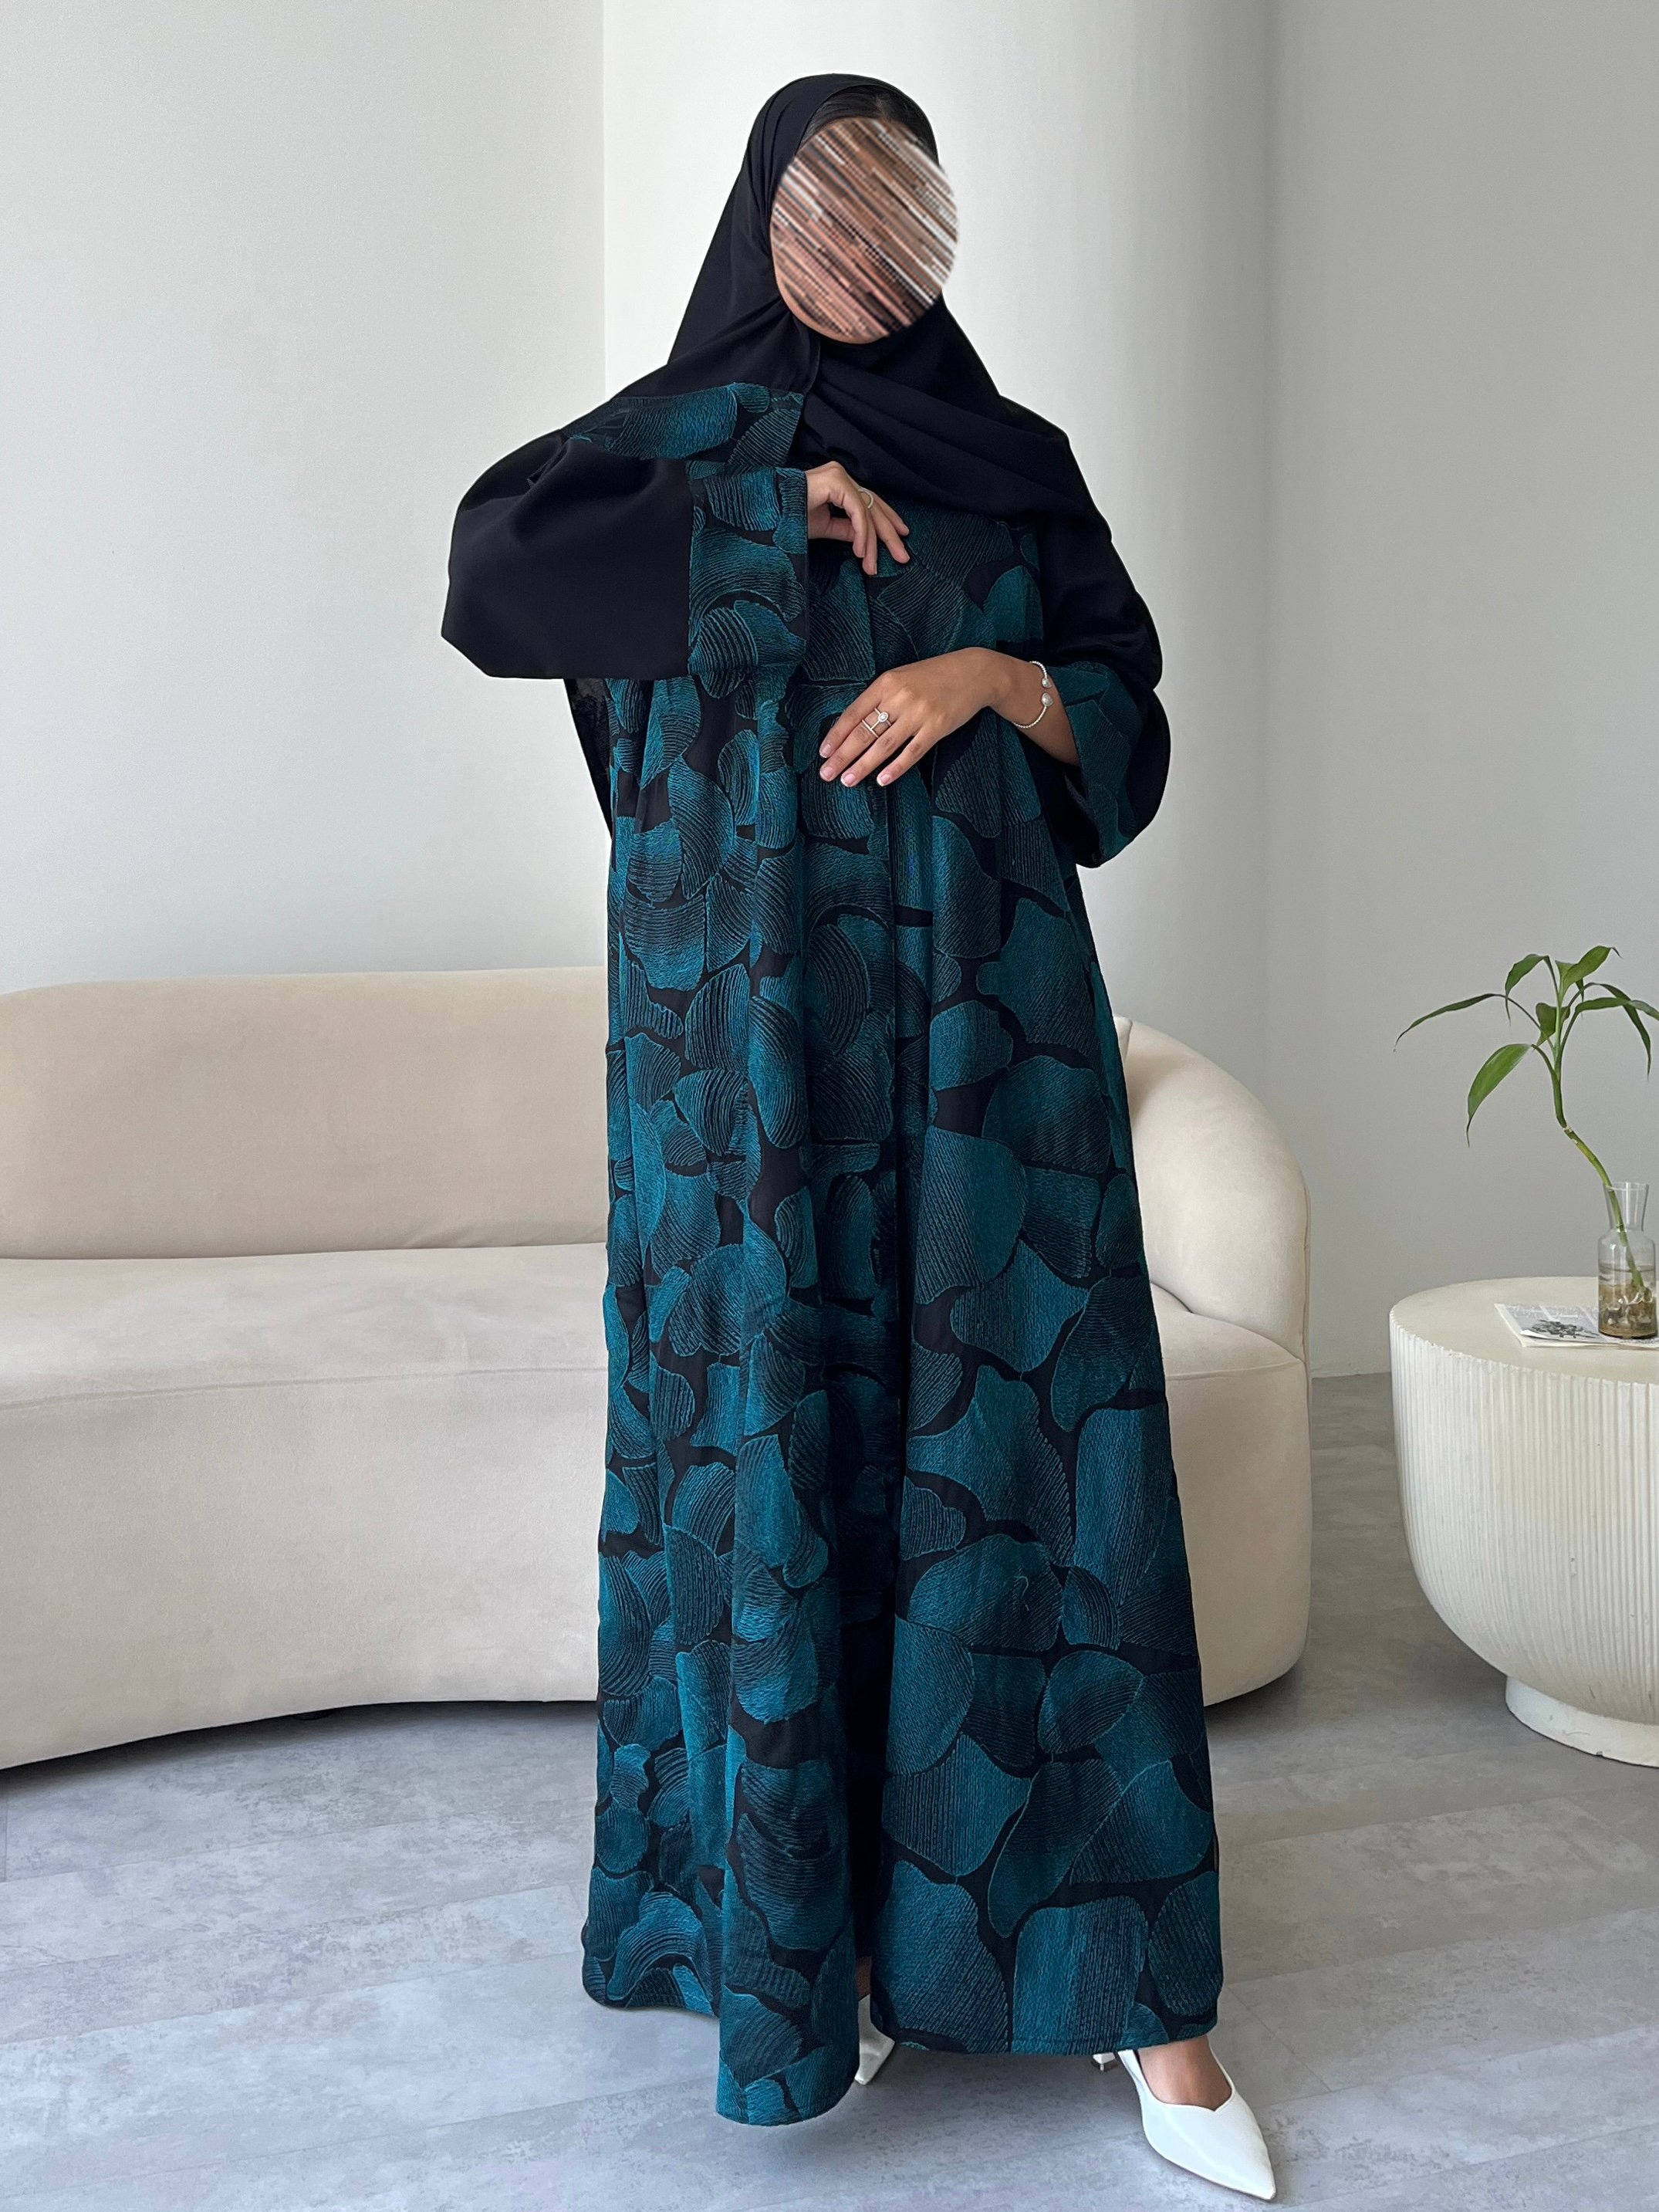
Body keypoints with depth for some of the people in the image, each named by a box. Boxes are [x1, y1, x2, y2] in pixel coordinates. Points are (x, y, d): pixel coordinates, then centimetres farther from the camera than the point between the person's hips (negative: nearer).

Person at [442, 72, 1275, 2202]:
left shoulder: (1014, 465, 15)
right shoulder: (674, 437, 10)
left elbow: (1129, 725, 9)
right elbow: (491, 566, -10)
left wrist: (999, 677, -10)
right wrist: (767, 505, -10)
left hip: (983, 1012, 1)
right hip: (757, 1025, -1)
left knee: (1028, 1440, -4)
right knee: (785, 1432, -1)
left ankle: (1129, 1972, 3)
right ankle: (808, 1923, 16)